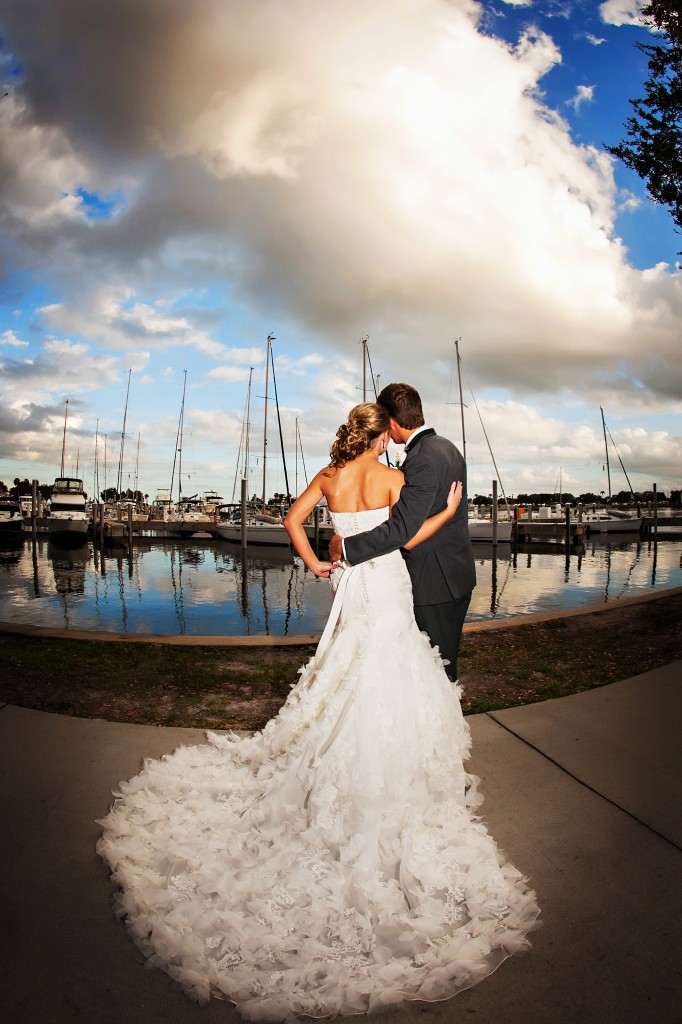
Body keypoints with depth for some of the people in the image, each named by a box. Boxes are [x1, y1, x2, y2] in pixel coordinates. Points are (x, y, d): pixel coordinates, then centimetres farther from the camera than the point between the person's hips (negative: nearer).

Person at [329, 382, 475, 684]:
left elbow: (400, 529, -31)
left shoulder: (421, 460, -24)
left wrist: (345, 546, -23)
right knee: (447, 657, 21)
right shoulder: (447, 447, 8)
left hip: (434, 580, -10)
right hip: (459, 572, 10)